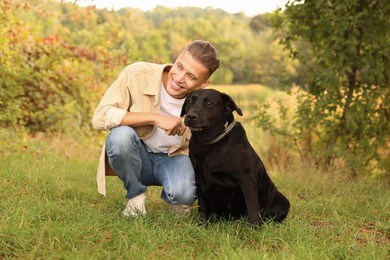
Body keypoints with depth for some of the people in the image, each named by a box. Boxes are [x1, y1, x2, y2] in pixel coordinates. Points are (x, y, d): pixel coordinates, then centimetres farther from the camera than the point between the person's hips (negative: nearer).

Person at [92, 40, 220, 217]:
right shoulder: (137, 74, -24)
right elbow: (100, 117, -30)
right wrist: (155, 118, -35)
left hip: (175, 158, 0)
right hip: (138, 155, 0)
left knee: (184, 193, -33)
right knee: (120, 134, -34)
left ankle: (173, 197, 7)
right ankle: (136, 195, -7)